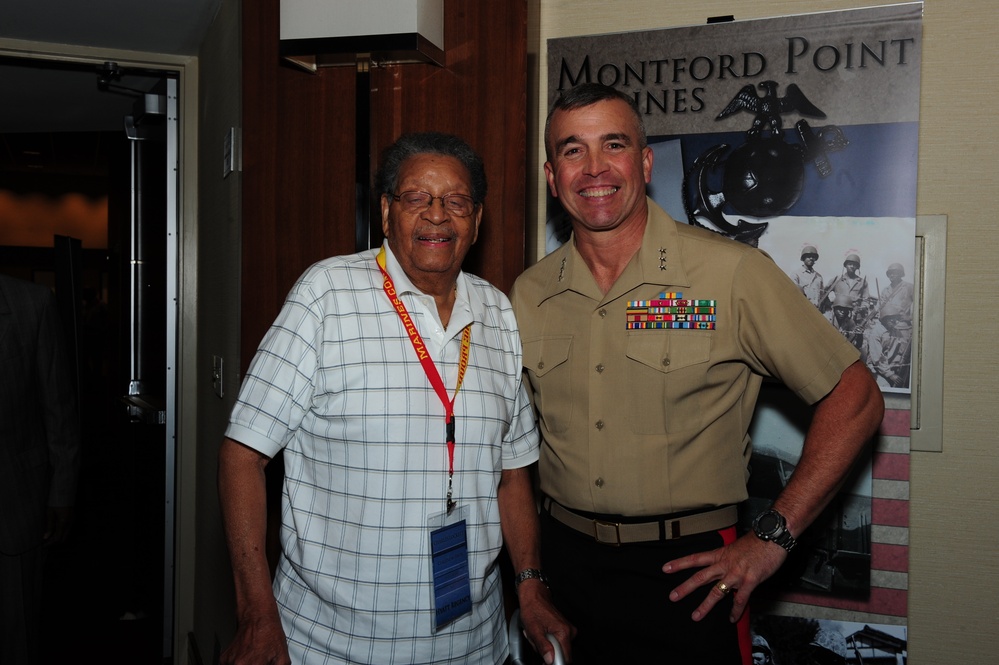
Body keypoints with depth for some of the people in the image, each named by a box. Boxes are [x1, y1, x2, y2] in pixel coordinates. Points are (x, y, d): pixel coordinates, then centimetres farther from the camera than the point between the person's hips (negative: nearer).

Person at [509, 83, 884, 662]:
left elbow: (855, 398, -9)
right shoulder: (528, 294, 0)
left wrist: (772, 538, -13)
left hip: (687, 573, -3)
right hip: (563, 563, 4)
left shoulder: (732, 274, -13)